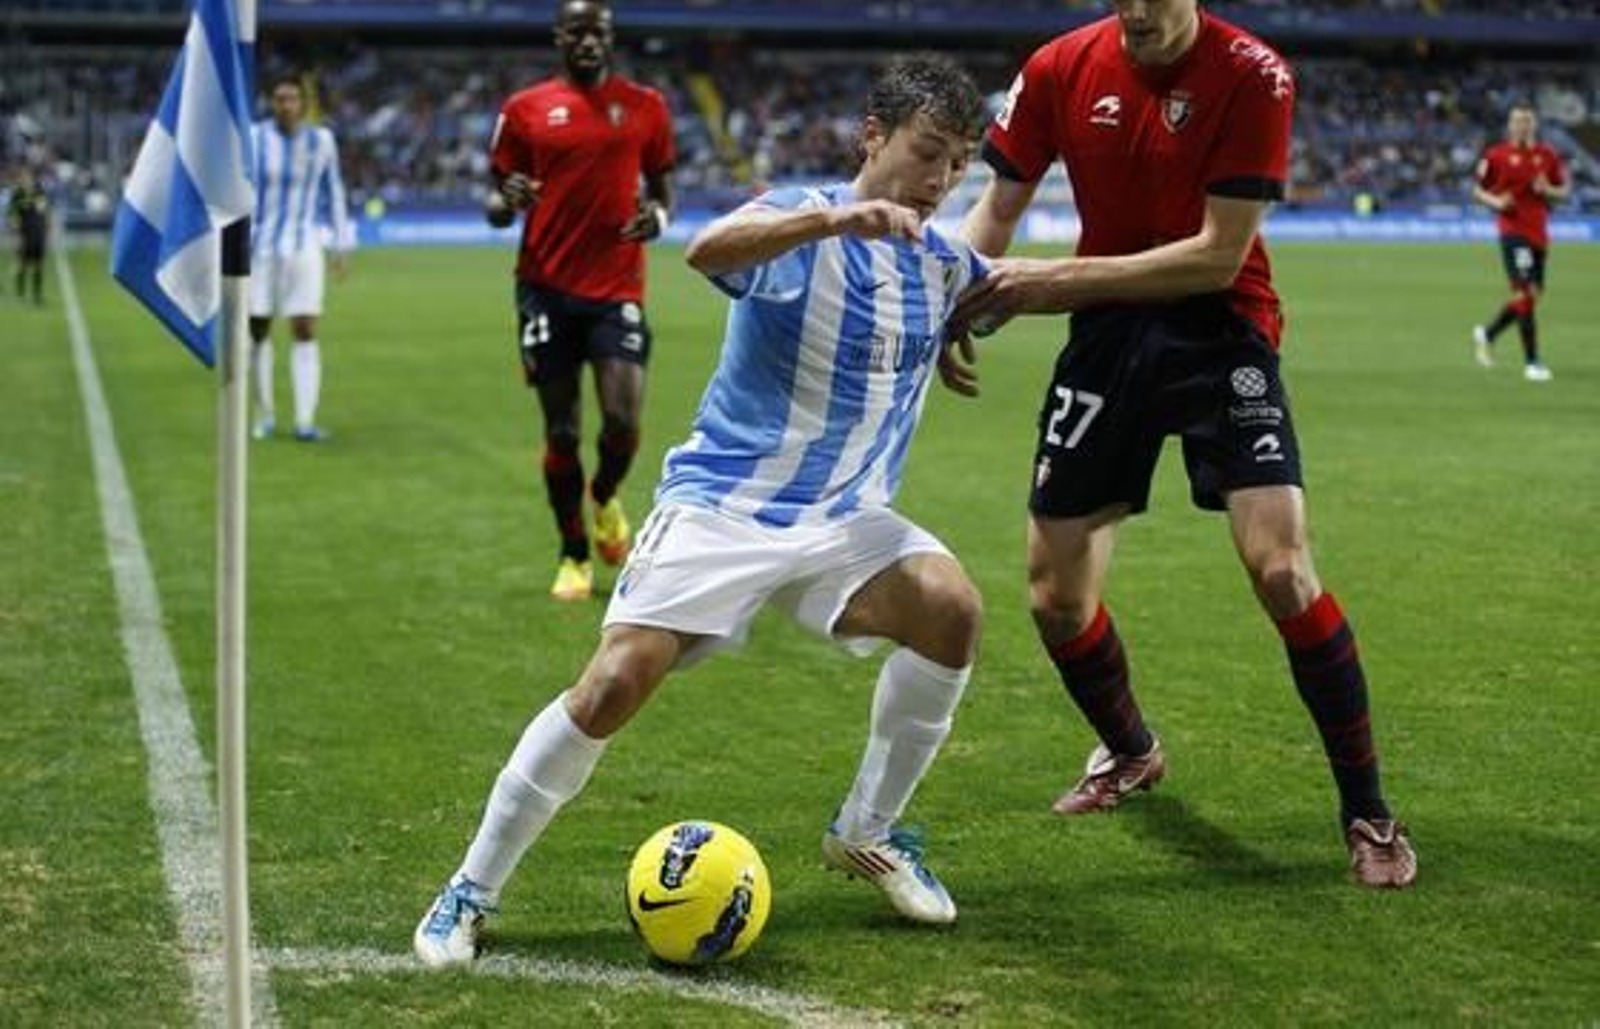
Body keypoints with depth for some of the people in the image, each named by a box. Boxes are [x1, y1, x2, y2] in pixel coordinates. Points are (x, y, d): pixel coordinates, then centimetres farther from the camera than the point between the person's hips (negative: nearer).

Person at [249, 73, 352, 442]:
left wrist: (341, 245, 10)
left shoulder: (321, 139, 2)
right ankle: (265, 415, 19)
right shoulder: (254, 139, -3)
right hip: (260, 248, 0)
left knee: (306, 331, -8)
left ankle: (305, 421, -9)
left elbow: (334, 193, 11)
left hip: (304, 247, 0)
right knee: (258, 329, 4)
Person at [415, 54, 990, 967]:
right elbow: (708, 250, -37)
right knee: (614, 685, -18)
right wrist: (834, 218, -50)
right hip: (721, 505, -4)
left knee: (952, 606, -23)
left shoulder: (945, 267, 6)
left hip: (845, 519, 5)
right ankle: (472, 892, 2)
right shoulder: (802, 222, -12)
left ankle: (868, 835, -1)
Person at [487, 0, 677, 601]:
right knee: (561, 430, 3)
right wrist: (506, 203, -16)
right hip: (548, 288, 0)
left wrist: (658, 217, -7)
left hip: (618, 288, 0)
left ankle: (605, 498, 22)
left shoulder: (645, 107, 7)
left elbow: (661, 188, 16)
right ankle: (574, 557, 19)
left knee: (623, 419, -12)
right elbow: (498, 207, 8)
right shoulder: (525, 110, 4)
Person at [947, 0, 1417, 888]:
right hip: (1107, 335, 4)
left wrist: (1060, 278, -22)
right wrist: (961, 300, -15)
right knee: (1054, 593, 4)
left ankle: (1366, 812, -1)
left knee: (1281, 568, -19)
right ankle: (1129, 752, 36)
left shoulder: (1251, 76, -16)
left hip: (1219, 332, -4)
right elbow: (995, 209, 5)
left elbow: (1218, 256, -18)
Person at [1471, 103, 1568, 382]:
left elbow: (1564, 190, 14)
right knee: (1525, 292, -14)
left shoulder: (1548, 155, 8)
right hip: (1513, 231, -5)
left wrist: (1548, 190, -8)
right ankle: (1532, 362, -11)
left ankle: (1487, 334, 32)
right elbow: (1478, 190, 6)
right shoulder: (1495, 155, -1)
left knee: (1533, 294, 9)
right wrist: (1495, 201, -14)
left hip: (1539, 232, 5)